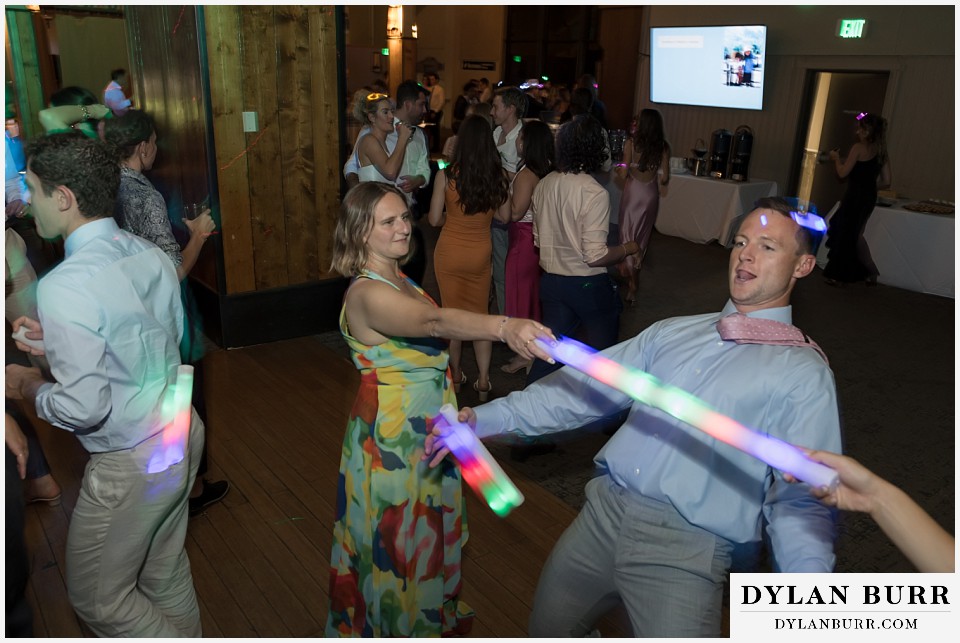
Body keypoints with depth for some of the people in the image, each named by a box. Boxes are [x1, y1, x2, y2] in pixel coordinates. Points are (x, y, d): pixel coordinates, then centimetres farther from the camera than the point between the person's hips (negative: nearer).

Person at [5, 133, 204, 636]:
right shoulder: (151, 256, -1)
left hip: (130, 464, -8)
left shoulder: (64, 287, -25)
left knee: (97, 598, 15)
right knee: (167, 576, 24)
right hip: (181, 435, 8)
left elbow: (83, 408, -25)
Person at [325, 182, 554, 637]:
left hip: (429, 433, 9)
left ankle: (432, 616, 49)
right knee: (401, 547, 11)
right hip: (393, 442, -9)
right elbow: (435, 322, -45)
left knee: (430, 539, 26)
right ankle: (399, 627, 35)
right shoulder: (367, 294, -26)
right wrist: (504, 327, -60)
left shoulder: (399, 280, 5)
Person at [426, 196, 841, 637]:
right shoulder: (672, 333, 12)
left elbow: (802, 498, -9)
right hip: (602, 515, 4)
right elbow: (585, 388, 8)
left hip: (687, 553, -4)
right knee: (546, 631, 16)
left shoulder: (804, 372, -2)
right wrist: (486, 418, 0)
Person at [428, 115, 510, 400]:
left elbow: (434, 219, -9)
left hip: (449, 251, -1)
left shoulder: (446, 175, -15)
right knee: (480, 313, 15)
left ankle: (455, 375, 26)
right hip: (481, 252, 1)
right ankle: (483, 380, 14)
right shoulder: (498, 176, -10)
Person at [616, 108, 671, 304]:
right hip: (650, 193, 3)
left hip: (633, 191, -2)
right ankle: (635, 267, 32)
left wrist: (618, 168, 13)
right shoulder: (663, 146, -4)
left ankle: (631, 284, 2)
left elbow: (624, 172, -9)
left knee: (628, 234, 6)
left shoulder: (631, 143, -11)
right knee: (642, 234, 17)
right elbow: (665, 176, -3)